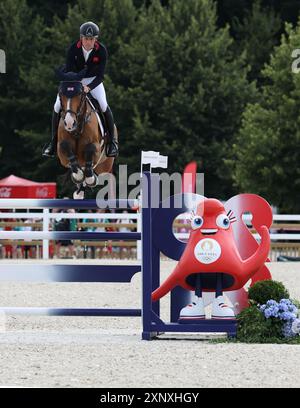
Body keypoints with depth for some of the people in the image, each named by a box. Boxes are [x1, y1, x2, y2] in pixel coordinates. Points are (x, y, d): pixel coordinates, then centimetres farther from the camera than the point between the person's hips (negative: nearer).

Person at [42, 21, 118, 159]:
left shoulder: (102, 51, -24)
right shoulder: (73, 49, -24)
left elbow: (100, 76, -24)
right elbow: (68, 70, -21)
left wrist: (89, 87, -41)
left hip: (93, 80, -1)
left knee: (103, 104, -23)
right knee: (57, 106, -11)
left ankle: (112, 140, -8)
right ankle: (53, 141, 5)